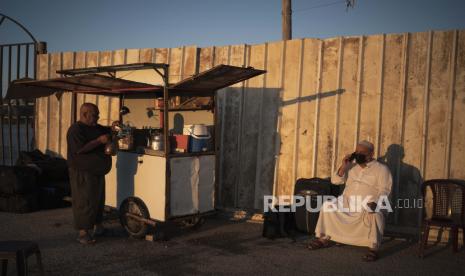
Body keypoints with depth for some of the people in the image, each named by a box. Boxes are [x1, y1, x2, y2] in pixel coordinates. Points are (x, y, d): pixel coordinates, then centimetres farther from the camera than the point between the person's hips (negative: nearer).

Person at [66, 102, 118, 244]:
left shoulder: (95, 127, 13)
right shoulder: (75, 129, -15)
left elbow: (105, 131, 30)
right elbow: (79, 149, -26)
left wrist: (112, 127, 6)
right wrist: (99, 140, -24)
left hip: (98, 171, 9)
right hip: (82, 173, -9)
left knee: (98, 200, 17)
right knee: (84, 202, -6)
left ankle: (98, 226, 30)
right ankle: (83, 233, 0)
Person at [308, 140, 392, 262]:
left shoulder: (381, 169, -3)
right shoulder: (351, 166, 11)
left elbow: (384, 191, -12)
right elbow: (335, 181, 6)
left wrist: (374, 203, -31)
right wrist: (343, 166, -9)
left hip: (368, 205, -5)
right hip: (348, 203, 5)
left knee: (374, 214, -36)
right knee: (327, 205, -9)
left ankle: (373, 249, -28)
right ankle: (324, 239, 3)